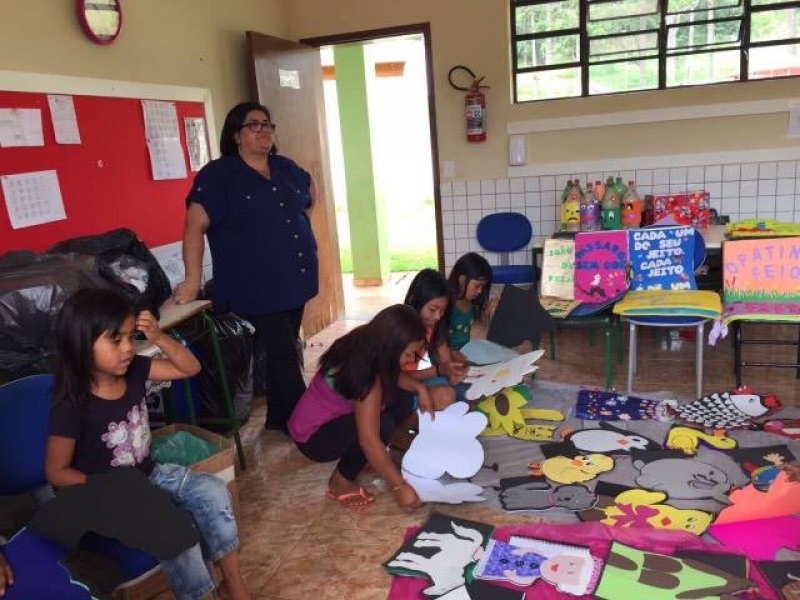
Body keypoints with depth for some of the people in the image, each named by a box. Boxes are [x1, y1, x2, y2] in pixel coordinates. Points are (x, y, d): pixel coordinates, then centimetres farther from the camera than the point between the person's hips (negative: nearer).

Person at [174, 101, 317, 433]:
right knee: (285, 357, -5)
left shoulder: (286, 167, 11)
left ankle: (279, 419, 30)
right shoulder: (218, 175, -8)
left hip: (295, 280, 7)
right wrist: (193, 280, -24)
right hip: (257, 287, -7)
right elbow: (195, 225, -17)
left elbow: (310, 189, 33)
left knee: (284, 353, 15)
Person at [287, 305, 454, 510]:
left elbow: (392, 375, 12)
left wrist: (419, 387, -6)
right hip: (313, 437, -9)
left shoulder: (366, 346, -9)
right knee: (383, 425, -31)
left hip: (334, 416, 9)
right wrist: (399, 486, -29)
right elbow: (369, 440, -34)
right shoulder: (366, 374, -33)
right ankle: (340, 481, -10)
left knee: (402, 397, -2)